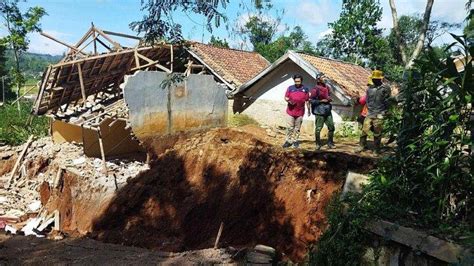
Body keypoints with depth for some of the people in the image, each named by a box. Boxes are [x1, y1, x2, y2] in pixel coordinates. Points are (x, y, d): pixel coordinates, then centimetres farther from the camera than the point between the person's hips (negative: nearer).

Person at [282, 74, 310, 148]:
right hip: (291, 111, -1)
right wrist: (289, 101, -15)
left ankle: (295, 141, 19)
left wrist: (308, 110, 12)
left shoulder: (305, 89, 4)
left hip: (300, 112, 1)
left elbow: (307, 101, 9)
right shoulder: (290, 88, 2)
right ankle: (288, 141, 7)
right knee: (290, 127, -1)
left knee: (297, 128, 8)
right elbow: (286, 97, 6)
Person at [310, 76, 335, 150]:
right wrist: (321, 101, -16)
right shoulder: (315, 89, -11)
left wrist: (329, 99, 4)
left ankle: (330, 143, 21)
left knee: (331, 127, 7)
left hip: (327, 111, 7)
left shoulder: (327, 88, 10)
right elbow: (311, 100, -13)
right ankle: (318, 144, 14)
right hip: (319, 112, -7)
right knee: (318, 129, -2)